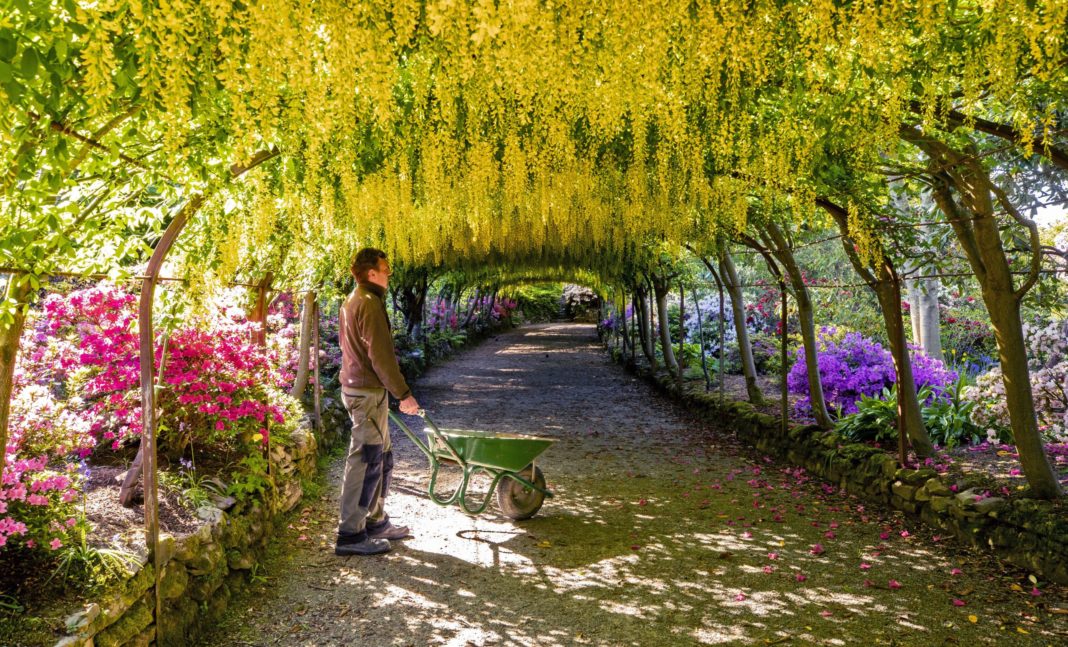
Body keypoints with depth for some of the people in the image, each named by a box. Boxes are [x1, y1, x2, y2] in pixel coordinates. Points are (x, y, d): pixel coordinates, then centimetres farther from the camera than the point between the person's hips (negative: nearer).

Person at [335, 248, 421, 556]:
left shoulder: (352, 301, 17)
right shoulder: (370, 303, -16)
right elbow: (381, 356, -21)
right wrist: (404, 394, -17)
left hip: (356, 386, 11)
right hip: (368, 392, -11)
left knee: (382, 458, 18)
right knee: (365, 461, -4)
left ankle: (376, 522, 28)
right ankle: (350, 534, 3)